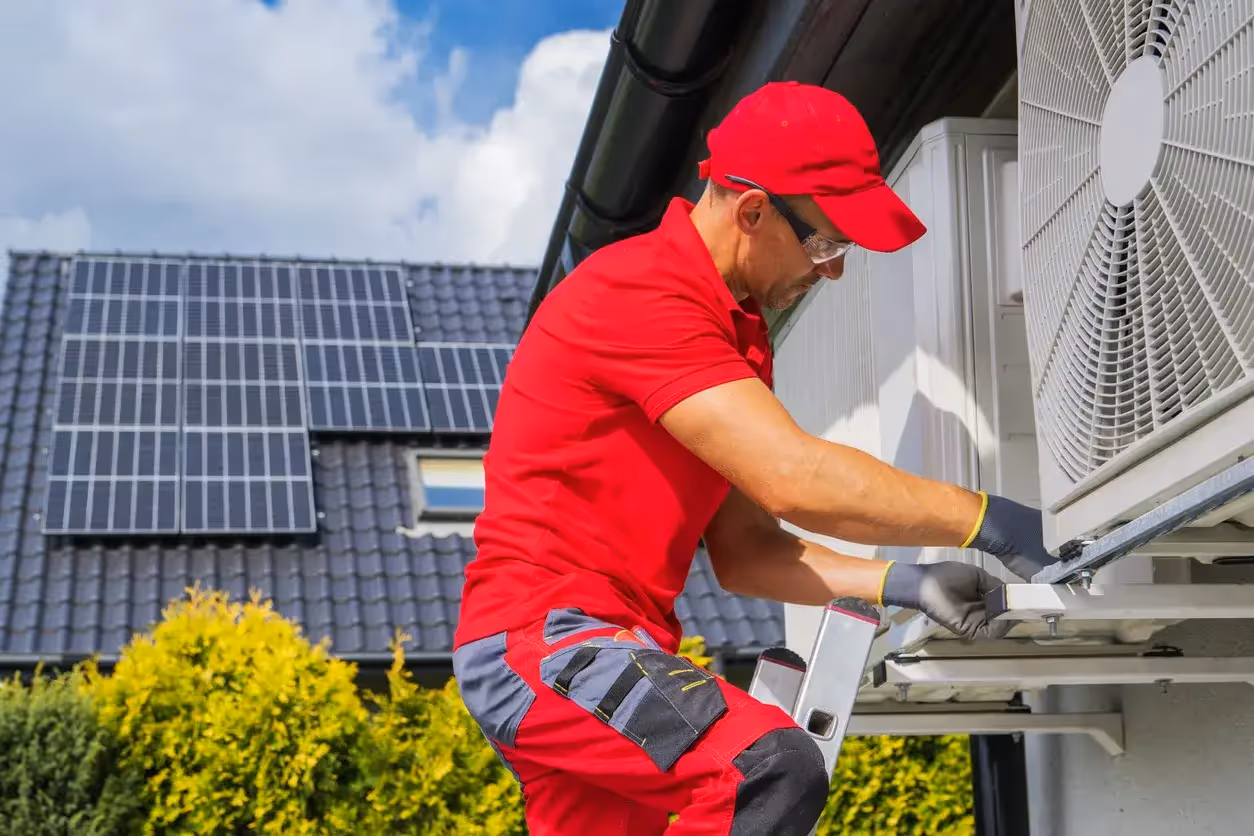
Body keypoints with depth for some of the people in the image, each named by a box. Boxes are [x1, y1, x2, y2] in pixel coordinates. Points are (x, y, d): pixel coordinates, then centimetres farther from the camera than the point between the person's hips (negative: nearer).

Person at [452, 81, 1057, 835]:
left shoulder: (740, 333, 16)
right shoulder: (640, 291, -15)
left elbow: (744, 551, 13)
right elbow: (794, 479, -24)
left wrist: (899, 585, 0)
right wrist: (990, 523, -19)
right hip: (544, 632, -10)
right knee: (773, 769, -28)